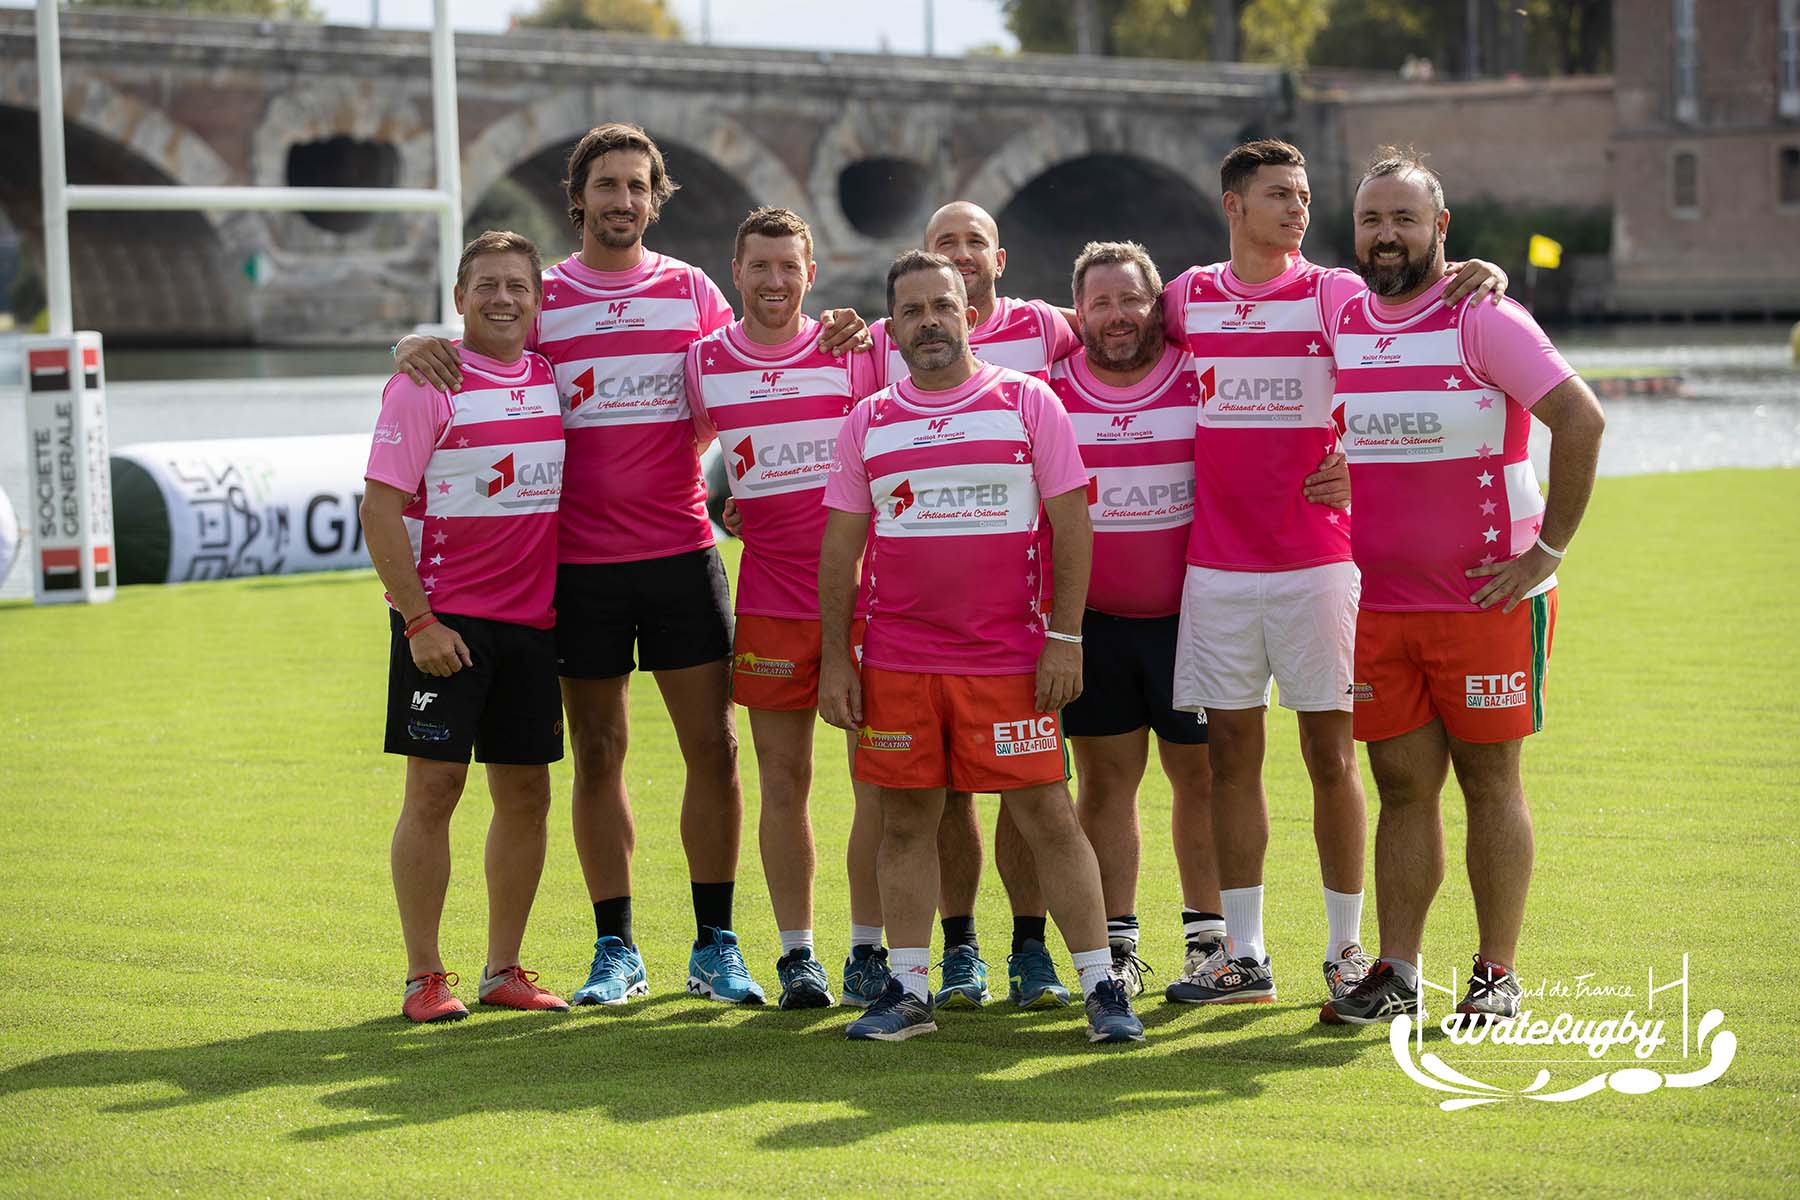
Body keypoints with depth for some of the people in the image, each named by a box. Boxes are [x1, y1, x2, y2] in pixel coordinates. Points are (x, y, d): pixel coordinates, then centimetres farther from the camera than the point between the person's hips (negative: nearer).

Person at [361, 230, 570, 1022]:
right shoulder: (426, 384, -7)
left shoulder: (556, 380, 9)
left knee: (525, 792, 6)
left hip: (532, 620, 5)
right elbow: (380, 508, -11)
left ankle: (503, 970, 16)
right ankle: (424, 977, 2)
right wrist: (418, 621, -16)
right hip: (442, 620, -5)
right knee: (434, 785, -5)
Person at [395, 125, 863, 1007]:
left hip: (682, 552, 1)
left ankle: (715, 945, 9)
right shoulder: (540, 298, 4)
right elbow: (465, 357, 6)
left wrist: (823, 344, -3)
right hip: (580, 561, -1)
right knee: (597, 754, 4)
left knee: (712, 745, -1)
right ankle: (616, 950, 14)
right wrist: (415, 347, -18)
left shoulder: (691, 291, 8)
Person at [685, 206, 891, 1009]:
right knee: (783, 777, 3)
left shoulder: (852, 352, 2)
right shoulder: (704, 363, 5)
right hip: (769, 600, 1)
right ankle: (796, 953, 12)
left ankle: (868, 950, 8)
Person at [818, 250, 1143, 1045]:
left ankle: (1101, 984, 2)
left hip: (1008, 659, -3)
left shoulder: (1028, 403, 3)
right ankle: (908, 988, 14)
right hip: (896, 661, 3)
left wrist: (1066, 639, -6)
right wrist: (834, 656, 6)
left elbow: (1071, 526, 1)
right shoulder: (868, 422, 10)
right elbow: (840, 545, 12)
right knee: (905, 820, 6)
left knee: (1046, 815, -3)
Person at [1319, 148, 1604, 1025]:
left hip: (1488, 599, -4)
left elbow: (1581, 419, -15)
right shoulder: (1336, 324, 8)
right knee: (1403, 788, 6)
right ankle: (1395, 972, 11)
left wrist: (1548, 550, -15)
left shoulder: (1483, 320, -9)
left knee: (1490, 783, 2)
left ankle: (1497, 975, 10)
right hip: (1376, 605, 4)